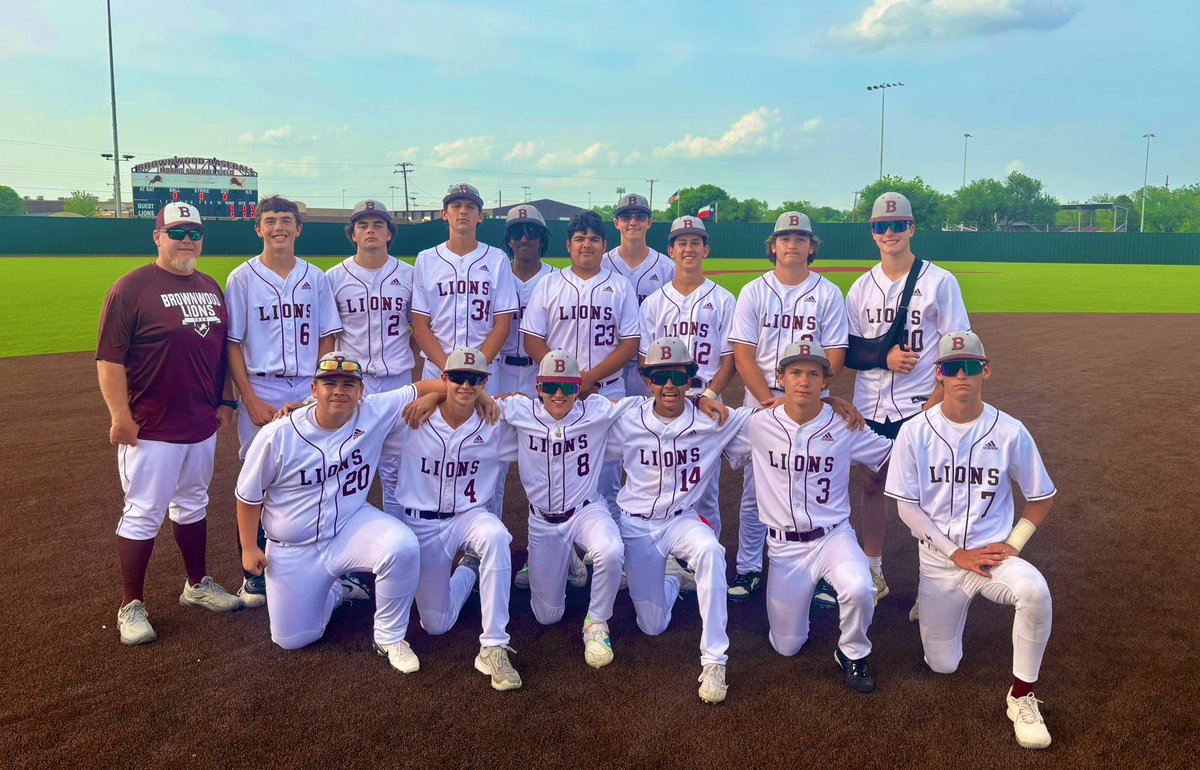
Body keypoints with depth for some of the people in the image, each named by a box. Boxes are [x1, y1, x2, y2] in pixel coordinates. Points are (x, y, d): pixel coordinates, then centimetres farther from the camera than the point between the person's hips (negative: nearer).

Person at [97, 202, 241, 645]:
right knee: (143, 516, 1)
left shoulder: (210, 288, 10)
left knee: (192, 505, 19)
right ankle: (131, 606, 14)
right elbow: (109, 359, -14)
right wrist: (120, 417, -18)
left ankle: (197, 585, 34)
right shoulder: (132, 288, -11)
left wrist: (225, 400, 11)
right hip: (151, 430, -7)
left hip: (203, 426, 7)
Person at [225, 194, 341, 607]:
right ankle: (255, 574, 15)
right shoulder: (242, 278, 1)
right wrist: (252, 400, -10)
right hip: (261, 392, -2)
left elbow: (326, 338, 10)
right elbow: (232, 344, -2)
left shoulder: (316, 278, 8)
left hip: (309, 390, 2)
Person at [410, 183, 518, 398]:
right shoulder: (425, 259, 8)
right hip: (436, 370, 1)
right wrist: (448, 368, -10)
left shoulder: (498, 259, 6)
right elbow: (420, 326, 3)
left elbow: (502, 325, 1)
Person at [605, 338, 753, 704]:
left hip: (682, 520, -1)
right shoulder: (627, 423, -9)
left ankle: (714, 661, -28)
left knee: (710, 550, -38)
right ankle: (672, 578, 43)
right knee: (653, 626, 6)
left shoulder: (715, 421, -11)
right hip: (637, 525, 1)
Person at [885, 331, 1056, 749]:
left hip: (993, 553, 0)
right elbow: (907, 507, -6)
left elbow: (1042, 497, 5)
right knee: (942, 665, 5)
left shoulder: (1010, 431, -8)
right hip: (940, 560, 1)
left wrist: (1013, 545, -8)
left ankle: (1022, 696, -13)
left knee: (1034, 590, -34)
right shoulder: (915, 431, -9)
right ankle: (935, 605, 39)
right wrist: (957, 555, -13)